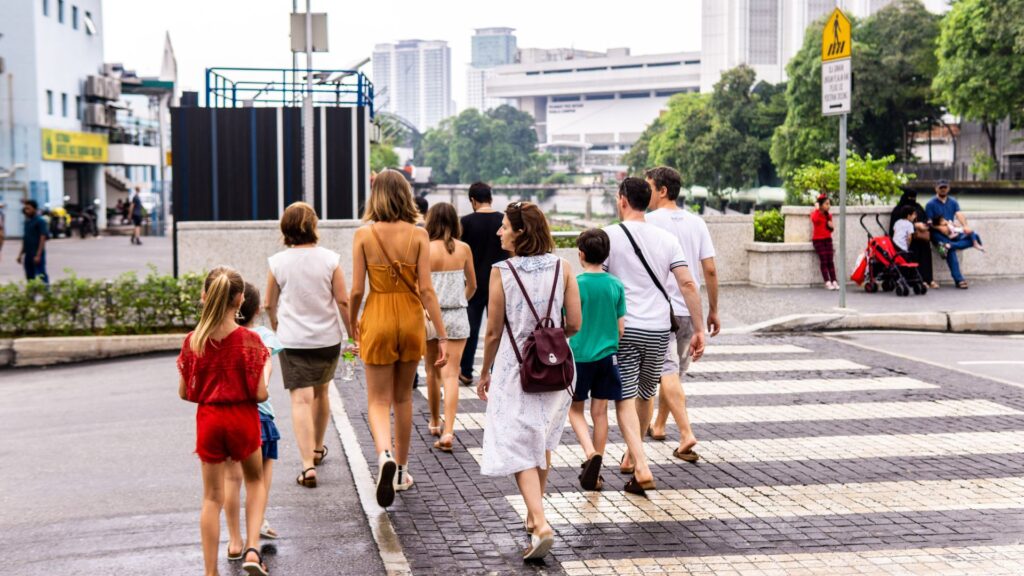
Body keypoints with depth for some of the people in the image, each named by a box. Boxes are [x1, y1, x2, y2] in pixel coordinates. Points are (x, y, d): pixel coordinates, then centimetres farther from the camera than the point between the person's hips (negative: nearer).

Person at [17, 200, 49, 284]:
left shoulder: (40, 221, -9)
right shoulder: (27, 222, 14)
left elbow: (43, 238, -14)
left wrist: (38, 255, -19)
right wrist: (21, 254, 17)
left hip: (37, 254, -8)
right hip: (28, 254, 8)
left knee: (41, 276, -6)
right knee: (29, 277, 11)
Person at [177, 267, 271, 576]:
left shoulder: (192, 341, -7)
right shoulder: (249, 340, -14)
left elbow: (185, 393, -1)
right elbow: (260, 393, -14)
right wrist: (266, 366, 3)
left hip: (208, 420, 2)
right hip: (243, 419, -2)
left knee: (212, 497, 11)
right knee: (255, 480, 23)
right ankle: (252, 549, 7)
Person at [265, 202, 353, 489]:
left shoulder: (277, 262, -5)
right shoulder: (329, 259, -6)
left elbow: (270, 305, 4)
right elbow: (343, 301, -5)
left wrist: (277, 329, 22)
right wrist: (353, 333, 6)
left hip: (292, 339, -2)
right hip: (327, 337, 2)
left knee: (301, 400, -5)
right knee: (321, 392, 21)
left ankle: (308, 464, -17)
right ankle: (317, 449, 40)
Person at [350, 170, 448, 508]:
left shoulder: (364, 235, -7)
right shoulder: (418, 235, -6)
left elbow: (356, 290, -6)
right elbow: (426, 289, -9)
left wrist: (352, 323, 12)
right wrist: (442, 336, -6)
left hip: (378, 318, -2)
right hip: (411, 318, 2)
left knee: (379, 400, 5)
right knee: (403, 397, 17)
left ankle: (385, 455, -23)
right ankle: (401, 471, 26)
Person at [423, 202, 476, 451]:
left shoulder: (426, 249, -9)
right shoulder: (464, 249, 0)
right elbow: (472, 285, 12)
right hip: (457, 317, 1)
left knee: (433, 371, 18)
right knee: (451, 375, -2)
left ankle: (435, 422, 32)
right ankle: (448, 430, -14)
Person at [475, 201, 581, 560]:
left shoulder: (501, 271, -12)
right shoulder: (561, 267, -3)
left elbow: (494, 332, -7)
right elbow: (574, 324, -2)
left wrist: (484, 373, 7)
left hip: (514, 368, -4)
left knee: (519, 449, 2)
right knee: (542, 443, 21)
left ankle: (541, 524, -13)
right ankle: (534, 515, 33)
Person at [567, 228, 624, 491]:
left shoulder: (575, 285, -12)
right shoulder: (616, 285, -1)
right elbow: (621, 327, 4)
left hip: (579, 356, -3)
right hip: (607, 356, 3)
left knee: (575, 409, 12)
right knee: (600, 412, 10)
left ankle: (591, 453, -11)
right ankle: (595, 472, 15)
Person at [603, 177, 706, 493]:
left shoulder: (610, 235, -5)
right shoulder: (667, 238, 5)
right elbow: (688, 284, -1)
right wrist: (699, 330, 2)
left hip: (623, 328, -4)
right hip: (659, 329, 4)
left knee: (625, 399, -2)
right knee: (646, 394, 21)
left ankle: (641, 467, -18)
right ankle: (630, 457, 38)